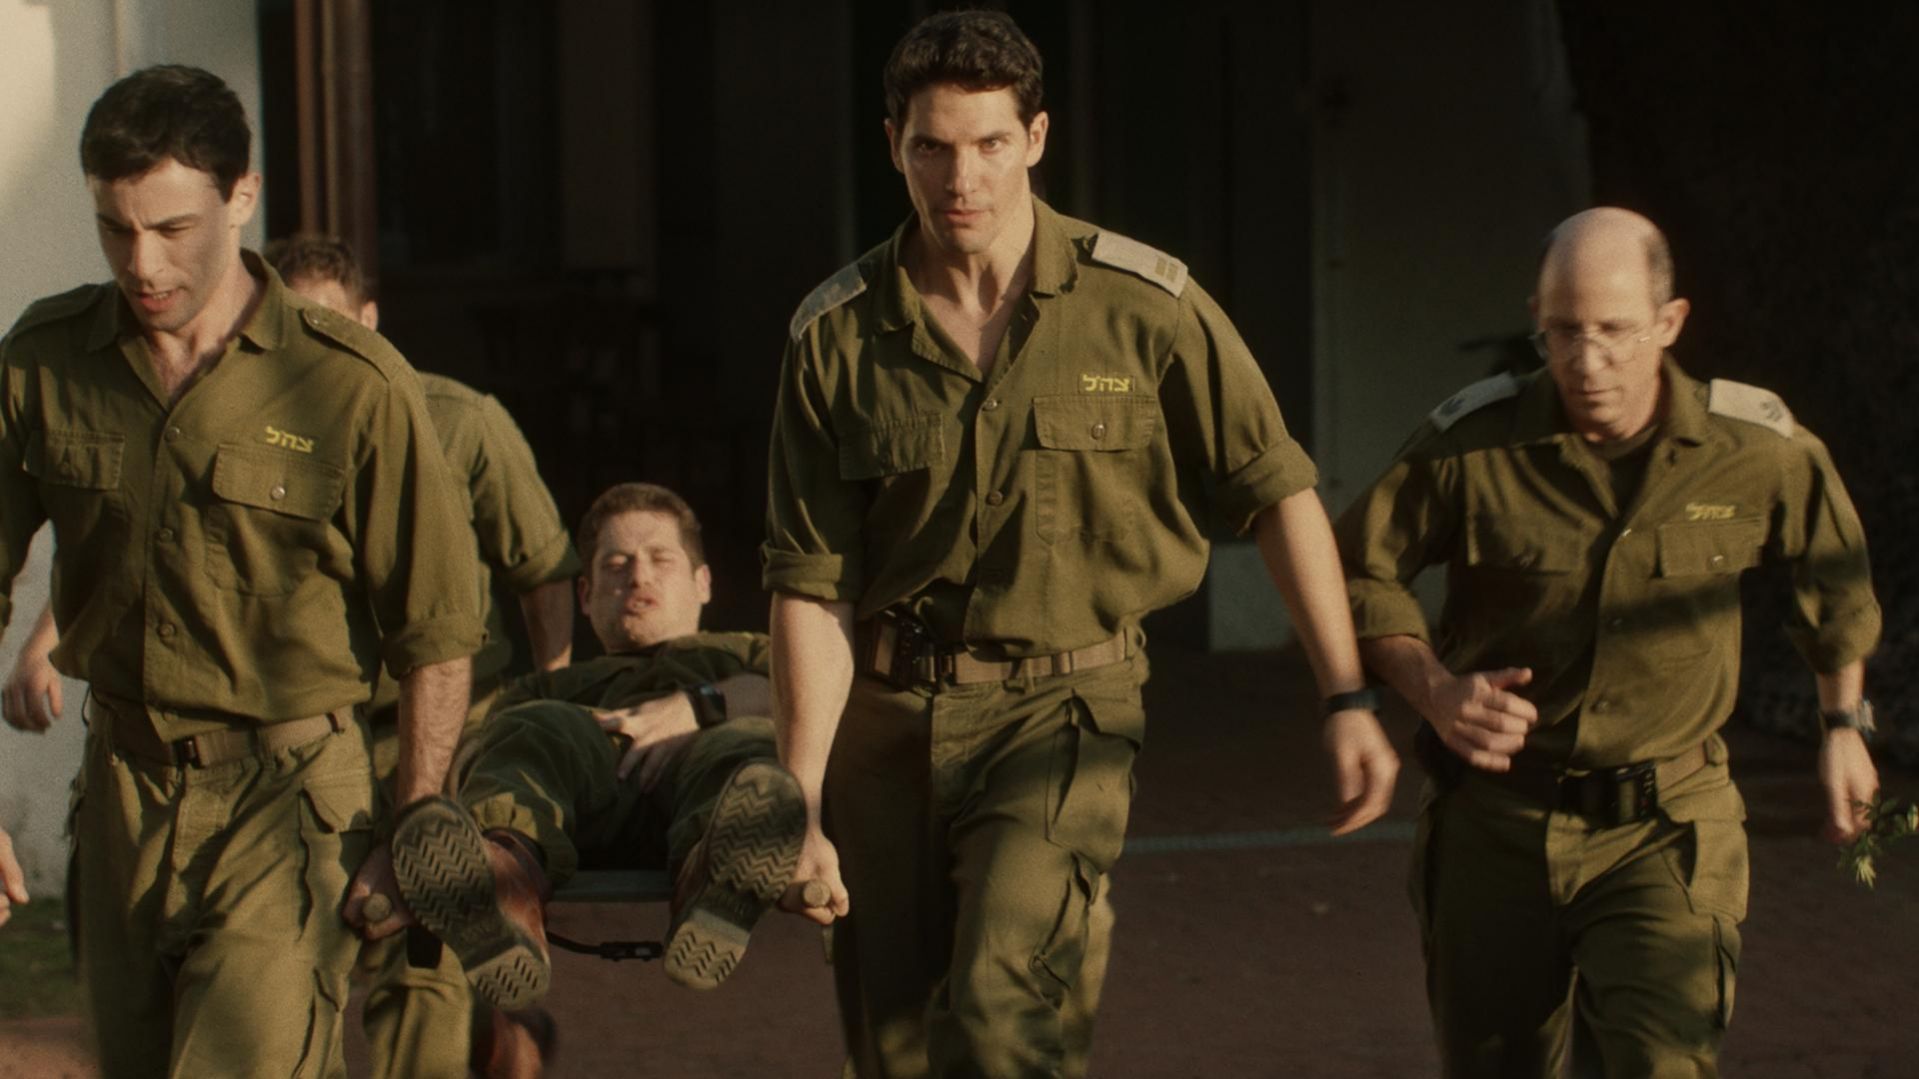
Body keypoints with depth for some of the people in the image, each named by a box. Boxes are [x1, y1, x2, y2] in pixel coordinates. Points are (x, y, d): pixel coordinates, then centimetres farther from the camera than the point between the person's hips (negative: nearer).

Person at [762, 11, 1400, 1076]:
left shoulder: (1143, 305, -6)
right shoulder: (835, 337, -2)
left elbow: (1277, 495, 1)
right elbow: (811, 586, -2)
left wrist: (1346, 699, -3)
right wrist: (801, 809, -8)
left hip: (1063, 706, -2)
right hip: (886, 715, 3)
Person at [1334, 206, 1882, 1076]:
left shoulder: (1760, 452, -5)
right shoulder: (1471, 442, -8)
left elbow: (1834, 578, 16)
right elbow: (1359, 570, 4)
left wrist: (1844, 724, 25)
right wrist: (1432, 688, -12)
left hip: (1664, 830, -1)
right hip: (1496, 823, 1)